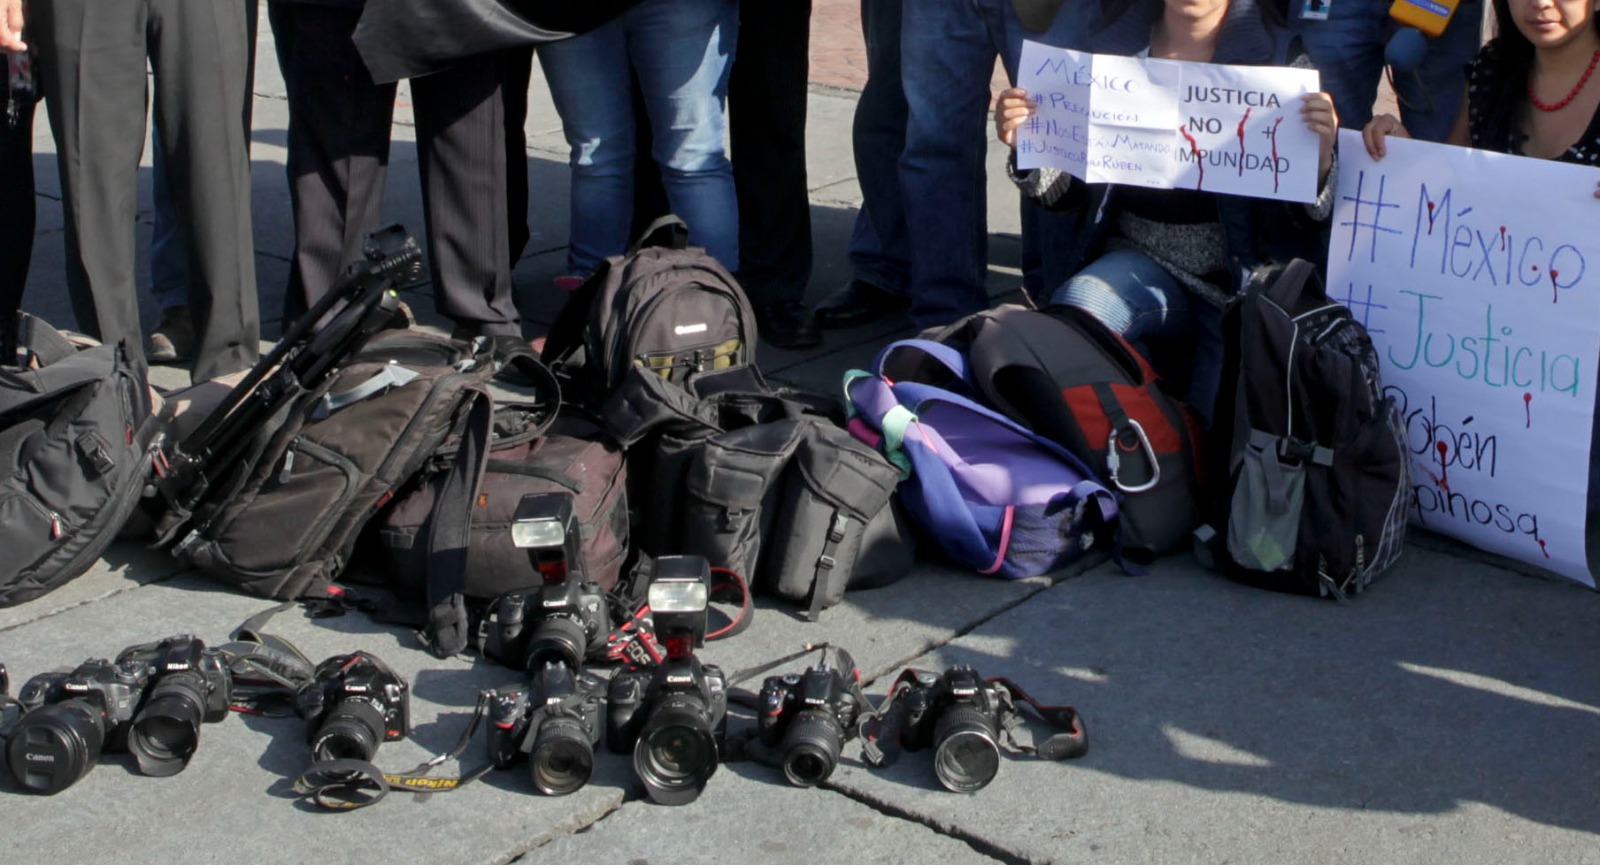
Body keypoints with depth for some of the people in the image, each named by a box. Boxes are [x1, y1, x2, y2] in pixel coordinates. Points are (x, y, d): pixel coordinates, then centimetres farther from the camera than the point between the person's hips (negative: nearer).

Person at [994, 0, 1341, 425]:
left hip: (1244, 274, -2)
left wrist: (1320, 157, -25)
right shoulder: (1114, 45, 2)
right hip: (1144, 260, 2)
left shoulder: (1279, 57, -4)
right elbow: (1071, 190, 10)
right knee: (1079, 303, -29)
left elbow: (1311, 213, -3)